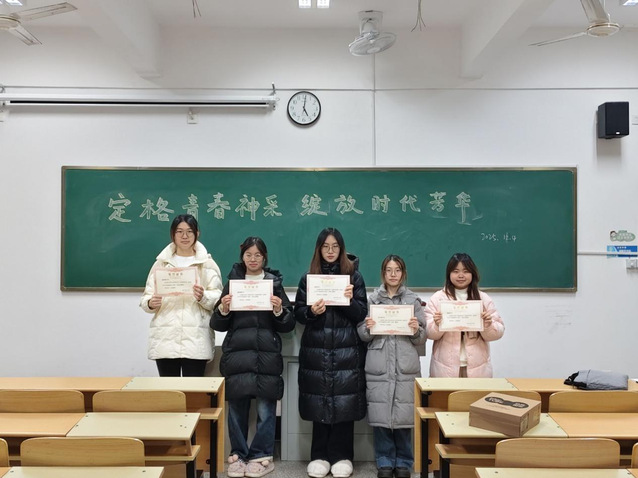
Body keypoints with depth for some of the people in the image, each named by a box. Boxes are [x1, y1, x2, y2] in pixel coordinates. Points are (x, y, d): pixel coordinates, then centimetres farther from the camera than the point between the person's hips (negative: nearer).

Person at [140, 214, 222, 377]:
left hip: (196, 339, -2)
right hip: (165, 338, 2)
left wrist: (203, 297, -20)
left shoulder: (207, 263, 7)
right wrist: (150, 303, -12)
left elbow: (218, 298, 1)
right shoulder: (161, 262, 13)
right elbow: (146, 297, 11)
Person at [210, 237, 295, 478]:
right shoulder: (232, 282, 10)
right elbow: (218, 325, 8)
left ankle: (261, 456, 15)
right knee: (236, 406, 3)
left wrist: (279, 310, -13)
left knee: (265, 408, 1)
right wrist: (222, 309, -10)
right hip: (236, 354, 1)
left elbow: (289, 325, 5)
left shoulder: (275, 283, 7)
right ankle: (238, 455, 18)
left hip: (267, 355, -1)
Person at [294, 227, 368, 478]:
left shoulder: (354, 275, 5)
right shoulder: (308, 277, 7)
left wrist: (350, 300, -18)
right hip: (316, 349, 1)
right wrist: (311, 312, -15)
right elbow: (298, 313, 5)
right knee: (319, 401, 4)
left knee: (344, 402, 1)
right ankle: (319, 455, 17)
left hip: (346, 350, -1)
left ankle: (342, 456, 14)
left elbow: (362, 314, 0)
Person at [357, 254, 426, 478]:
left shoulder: (413, 300, 6)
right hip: (378, 367, 0)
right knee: (380, 416, 2)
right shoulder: (372, 299, 6)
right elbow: (362, 335, 8)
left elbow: (423, 338, 7)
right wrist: (368, 328, -13)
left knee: (404, 416, 1)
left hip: (405, 367, 0)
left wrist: (416, 330, -14)